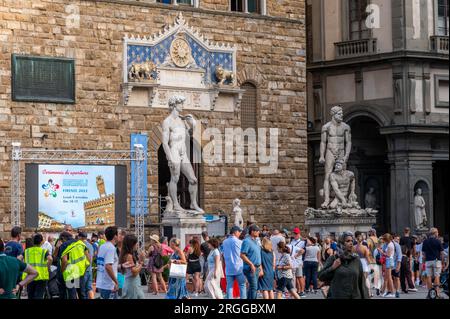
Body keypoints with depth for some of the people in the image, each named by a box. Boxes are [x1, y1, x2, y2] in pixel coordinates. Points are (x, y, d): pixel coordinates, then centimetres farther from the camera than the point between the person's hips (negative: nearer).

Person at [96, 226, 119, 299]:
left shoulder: (101, 247, 12)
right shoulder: (111, 248, -15)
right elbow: (108, 267, -25)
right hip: (109, 285, -9)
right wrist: (116, 282, -20)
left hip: (101, 283, 9)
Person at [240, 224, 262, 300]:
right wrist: (251, 264, -22)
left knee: (252, 288, 11)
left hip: (256, 268, 9)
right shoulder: (247, 241, -11)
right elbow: (242, 255, -18)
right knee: (254, 287, -11)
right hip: (250, 268, -9)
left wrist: (260, 269, 21)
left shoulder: (255, 241, 17)